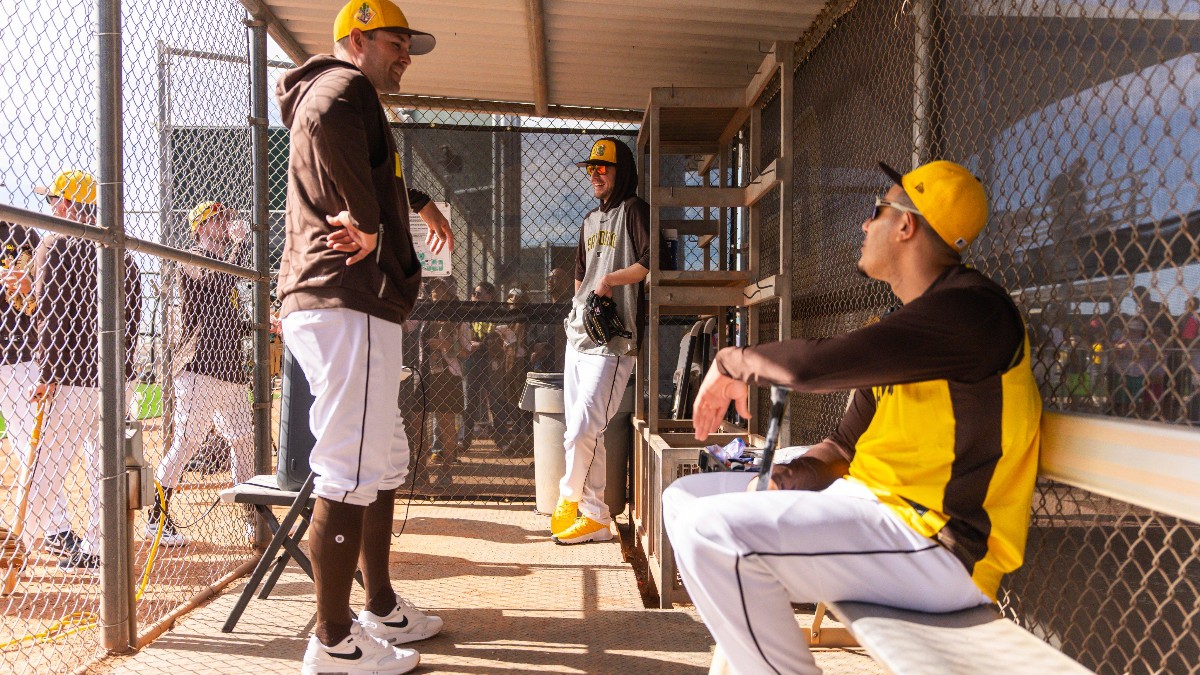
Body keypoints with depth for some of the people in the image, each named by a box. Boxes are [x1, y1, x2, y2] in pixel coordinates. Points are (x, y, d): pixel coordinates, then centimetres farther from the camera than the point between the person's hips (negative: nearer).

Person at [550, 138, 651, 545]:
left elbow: (651, 262, -15)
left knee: (583, 432, -14)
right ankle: (595, 519, 14)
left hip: (613, 339, -9)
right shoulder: (591, 220, 23)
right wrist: (583, 305, 16)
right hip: (579, 335, 9)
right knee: (585, 433, 7)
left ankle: (569, 499, 7)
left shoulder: (634, 210, -2)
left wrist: (611, 279, -12)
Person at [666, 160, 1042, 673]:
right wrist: (799, 474, -6)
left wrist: (732, 360, -6)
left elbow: (810, 366, -26)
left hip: (937, 545, -10)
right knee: (686, 499, 8)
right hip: (869, 504, 10)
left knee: (713, 532, -27)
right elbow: (846, 443, 16)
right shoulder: (908, 324, 16)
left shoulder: (971, 309, -17)